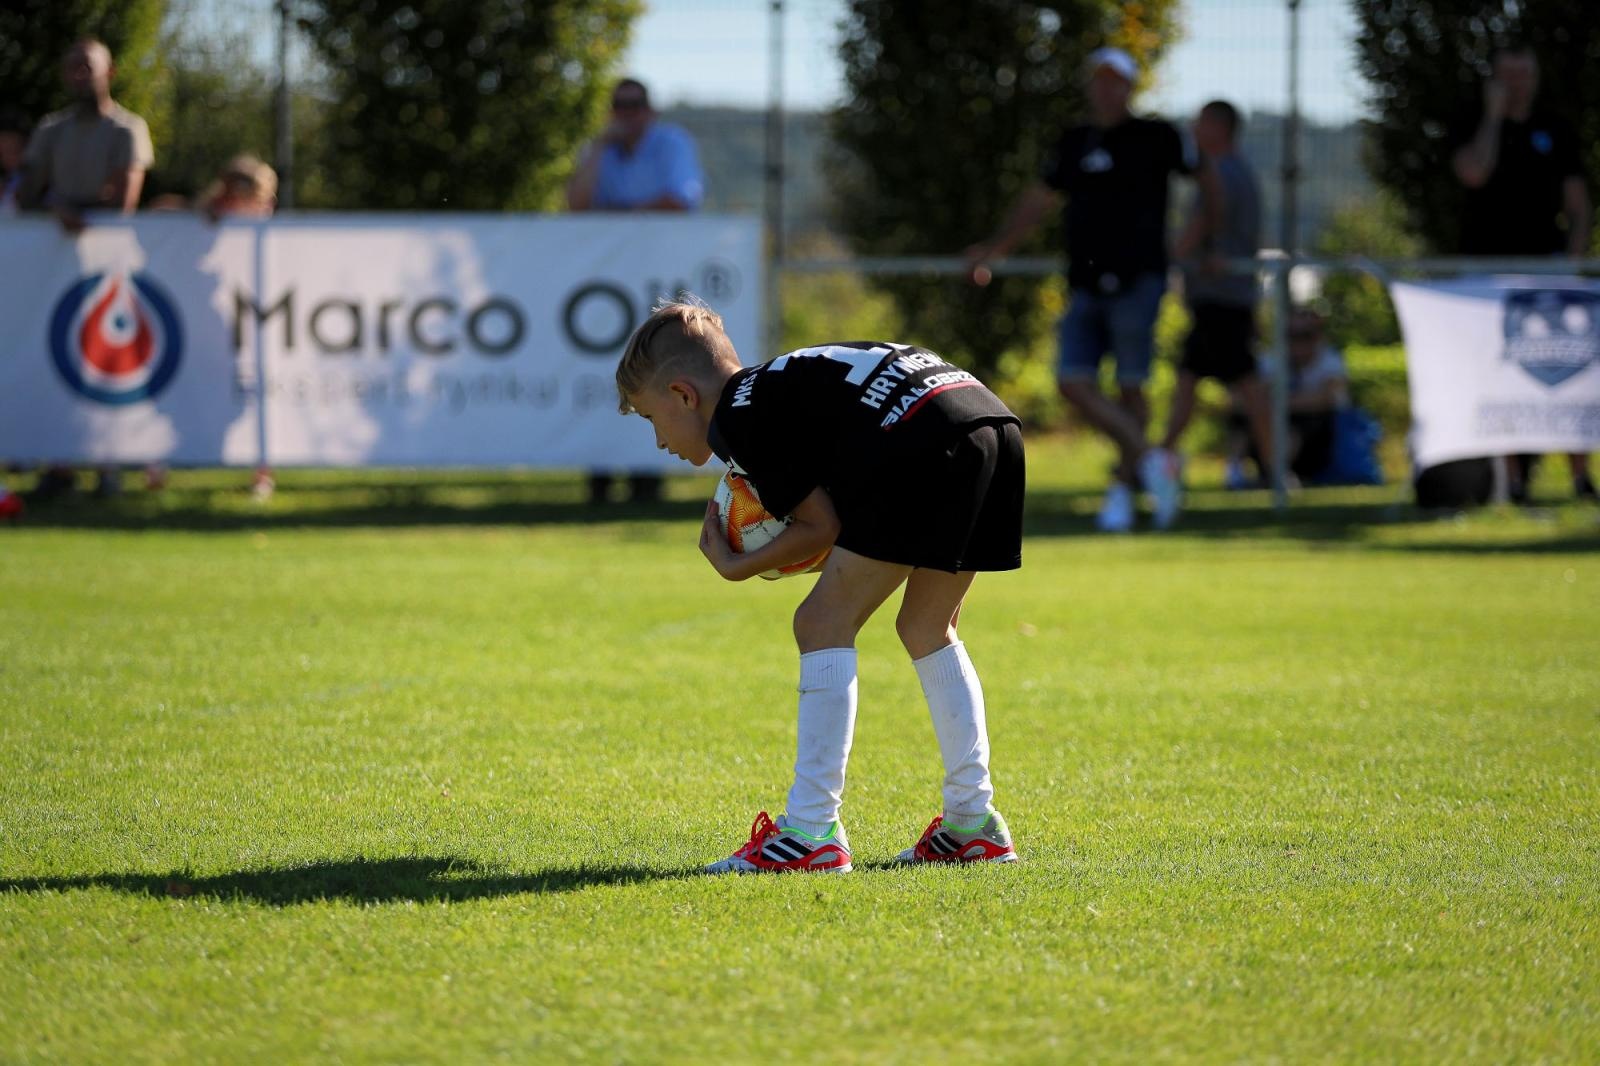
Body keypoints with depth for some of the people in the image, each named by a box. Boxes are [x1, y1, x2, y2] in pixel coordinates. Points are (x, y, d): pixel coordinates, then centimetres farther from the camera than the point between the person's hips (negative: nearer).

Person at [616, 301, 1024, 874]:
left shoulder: (733, 418, 5)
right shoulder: (776, 387, 33)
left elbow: (822, 525, 1)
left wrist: (736, 567, 13)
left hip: (924, 444, -9)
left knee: (824, 623, -2)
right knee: (928, 627, 24)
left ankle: (811, 832, -6)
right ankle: (973, 822, 27)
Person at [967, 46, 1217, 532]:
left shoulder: (1155, 137, 0)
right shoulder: (1073, 144, 14)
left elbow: (1204, 174, 11)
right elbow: (1039, 200, 22)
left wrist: (1206, 231, 6)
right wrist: (996, 248, 18)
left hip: (1136, 282, -5)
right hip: (1086, 287, 5)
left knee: (1130, 388, -2)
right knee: (1074, 382, -7)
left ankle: (1122, 489, 9)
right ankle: (1149, 459, 1)